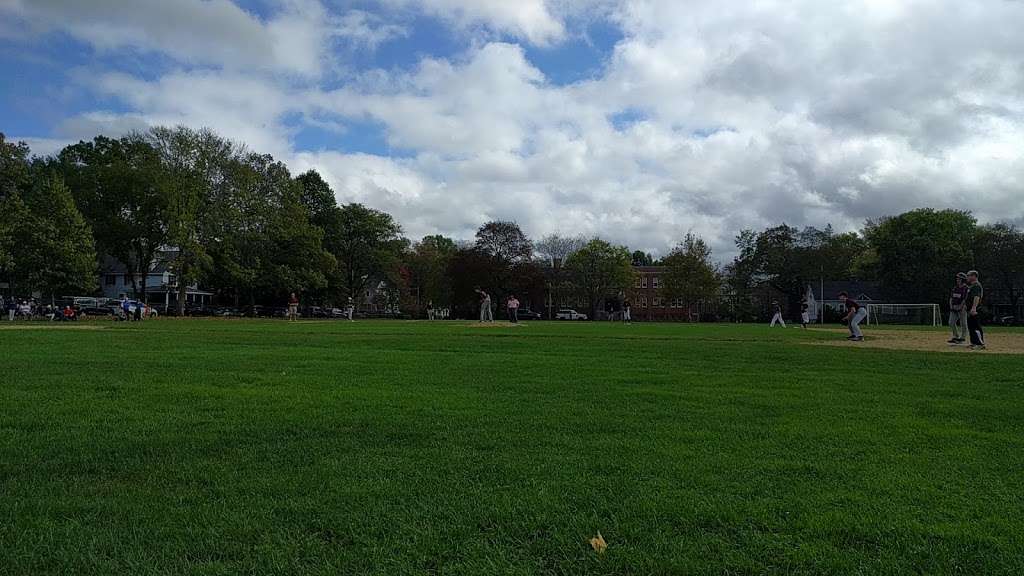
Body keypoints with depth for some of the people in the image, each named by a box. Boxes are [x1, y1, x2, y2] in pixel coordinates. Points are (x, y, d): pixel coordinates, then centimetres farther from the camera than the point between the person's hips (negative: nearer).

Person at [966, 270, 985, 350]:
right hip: (970, 310, 11)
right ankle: (974, 343, 23)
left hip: (974, 310, -11)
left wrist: (974, 307, -38)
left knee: (977, 327, -13)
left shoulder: (977, 285, -13)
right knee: (971, 327, 15)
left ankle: (981, 344, -13)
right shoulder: (971, 286, 19)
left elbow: (977, 297, -27)